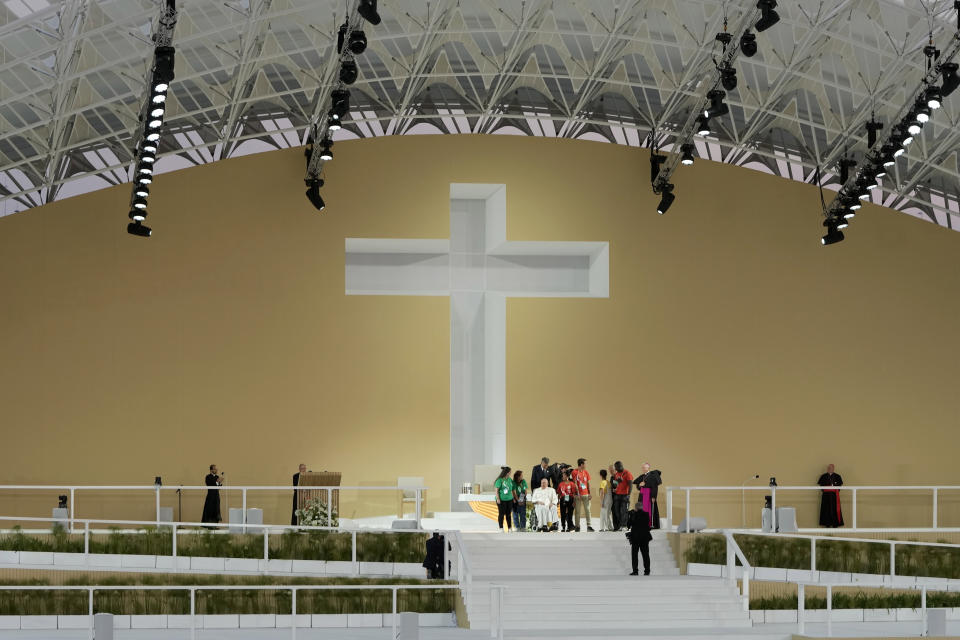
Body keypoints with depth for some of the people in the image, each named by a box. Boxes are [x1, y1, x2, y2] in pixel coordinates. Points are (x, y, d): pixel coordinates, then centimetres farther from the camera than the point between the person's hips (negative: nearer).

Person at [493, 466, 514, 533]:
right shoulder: (500, 480, -10)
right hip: (502, 500, -6)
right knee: (501, 514, 2)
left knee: (508, 514, 10)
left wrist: (513, 498, 16)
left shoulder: (510, 480, 9)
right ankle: (501, 528, 10)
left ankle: (509, 528, 16)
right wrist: (498, 499, -14)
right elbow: (497, 490, -9)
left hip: (509, 499, 6)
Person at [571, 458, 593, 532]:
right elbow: (575, 483, -5)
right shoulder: (575, 472, -2)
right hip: (578, 494, -3)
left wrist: (589, 493, 1)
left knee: (587, 510, -2)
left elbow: (588, 483, 10)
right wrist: (578, 493, -11)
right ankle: (577, 526, 6)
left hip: (586, 494, 3)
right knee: (578, 511, 0)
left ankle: (589, 526, -2)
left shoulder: (586, 472, 10)